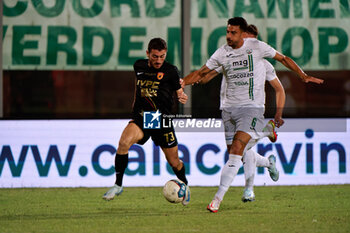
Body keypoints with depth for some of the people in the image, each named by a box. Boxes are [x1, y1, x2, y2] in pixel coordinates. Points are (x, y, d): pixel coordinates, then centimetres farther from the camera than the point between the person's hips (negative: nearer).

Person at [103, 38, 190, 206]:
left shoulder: (170, 71, -5)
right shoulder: (139, 66, 5)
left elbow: (179, 93, -1)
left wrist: (182, 97, -23)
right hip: (140, 118, 2)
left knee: (174, 162, 9)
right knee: (124, 143, -28)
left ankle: (185, 187, 42)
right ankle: (118, 185, -16)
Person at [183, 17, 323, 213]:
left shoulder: (257, 47, -5)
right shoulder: (222, 53, 3)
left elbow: (283, 58, 8)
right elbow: (200, 74, 11)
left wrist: (303, 76, 3)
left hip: (251, 107, -4)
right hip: (229, 107, 4)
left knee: (236, 151, -21)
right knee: (236, 154, 6)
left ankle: (219, 197, -25)